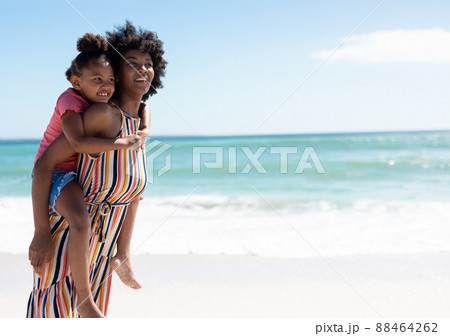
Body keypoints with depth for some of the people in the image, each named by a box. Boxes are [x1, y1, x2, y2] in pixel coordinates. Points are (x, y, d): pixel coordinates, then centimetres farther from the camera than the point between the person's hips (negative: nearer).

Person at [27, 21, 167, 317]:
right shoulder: (103, 114, -20)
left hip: (100, 250, 8)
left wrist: (124, 251, 13)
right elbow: (45, 163, -20)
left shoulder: (140, 125, 5)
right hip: (67, 239, -8)